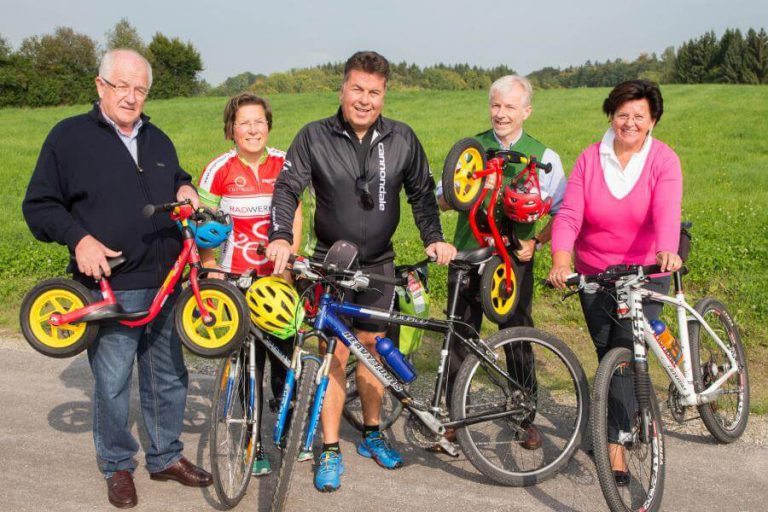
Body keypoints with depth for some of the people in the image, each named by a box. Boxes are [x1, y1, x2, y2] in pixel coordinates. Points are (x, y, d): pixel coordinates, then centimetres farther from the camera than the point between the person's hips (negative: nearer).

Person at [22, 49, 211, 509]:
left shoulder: (158, 139, 14)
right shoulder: (69, 136, -2)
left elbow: (174, 180, 31)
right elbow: (39, 206, -1)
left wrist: (185, 188, 7)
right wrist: (79, 238, -16)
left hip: (165, 285, 5)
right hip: (110, 287, -5)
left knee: (169, 377, 14)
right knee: (113, 384, 4)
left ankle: (167, 456, 31)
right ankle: (118, 466, 24)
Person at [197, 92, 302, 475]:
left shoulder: (284, 164, 3)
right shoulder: (219, 169, -6)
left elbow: (295, 216, 8)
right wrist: (210, 268, -9)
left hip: (278, 278, 3)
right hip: (237, 280, -2)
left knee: (284, 357, 8)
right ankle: (254, 444, 17)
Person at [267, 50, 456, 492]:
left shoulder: (402, 139, -1)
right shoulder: (315, 136, -8)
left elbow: (422, 192, 8)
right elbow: (288, 188, -10)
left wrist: (434, 238, -5)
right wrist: (281, 237, -26)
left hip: (379, 264, 3)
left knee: (373, 348, 12)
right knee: (335, 354, -2)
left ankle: (372, 434, 30)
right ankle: (330, 451, 10)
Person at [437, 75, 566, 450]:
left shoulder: (543, 157, 4)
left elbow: (562, 211, 6)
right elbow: (443, 201, 4)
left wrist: (536, 242, -8)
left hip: (515, 263, -1)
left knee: (518, 340, 4)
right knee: (459, 337, 3)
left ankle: (527, 418, 20)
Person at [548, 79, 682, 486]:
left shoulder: (664, 160, -8)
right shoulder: (590, 159, -3)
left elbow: (667, 212, -25)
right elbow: (569, 214, -14)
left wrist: (667, 250, -45)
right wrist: (560, 259, -31)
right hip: (594, 275, 3)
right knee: (607, 355, 12)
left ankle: (614, 445, 2)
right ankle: (629, 415, 36)